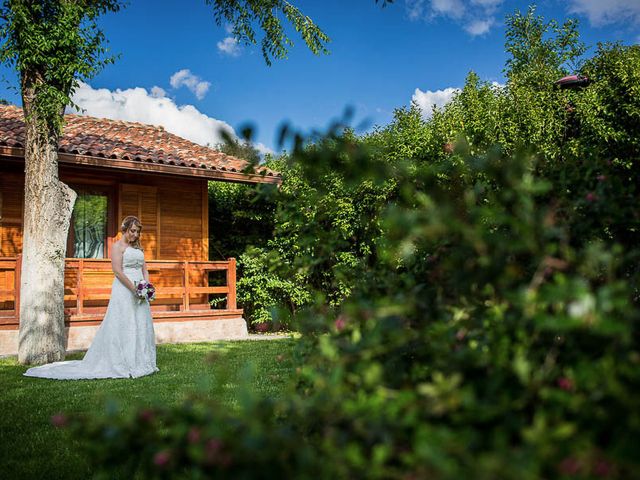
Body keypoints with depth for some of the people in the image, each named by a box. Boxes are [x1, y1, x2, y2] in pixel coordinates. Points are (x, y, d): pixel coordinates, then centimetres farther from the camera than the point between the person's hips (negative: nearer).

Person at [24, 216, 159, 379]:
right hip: (124, 291, -7)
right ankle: (122, 365, -2)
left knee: (141, 327, 7)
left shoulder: (138, 248, 19)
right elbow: (118, 271, -13)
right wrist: (134, 289, -16)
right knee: (123, 327, -6)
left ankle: (140, 363, 14)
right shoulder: (118, 246, -3)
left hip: (139, 291, 7)